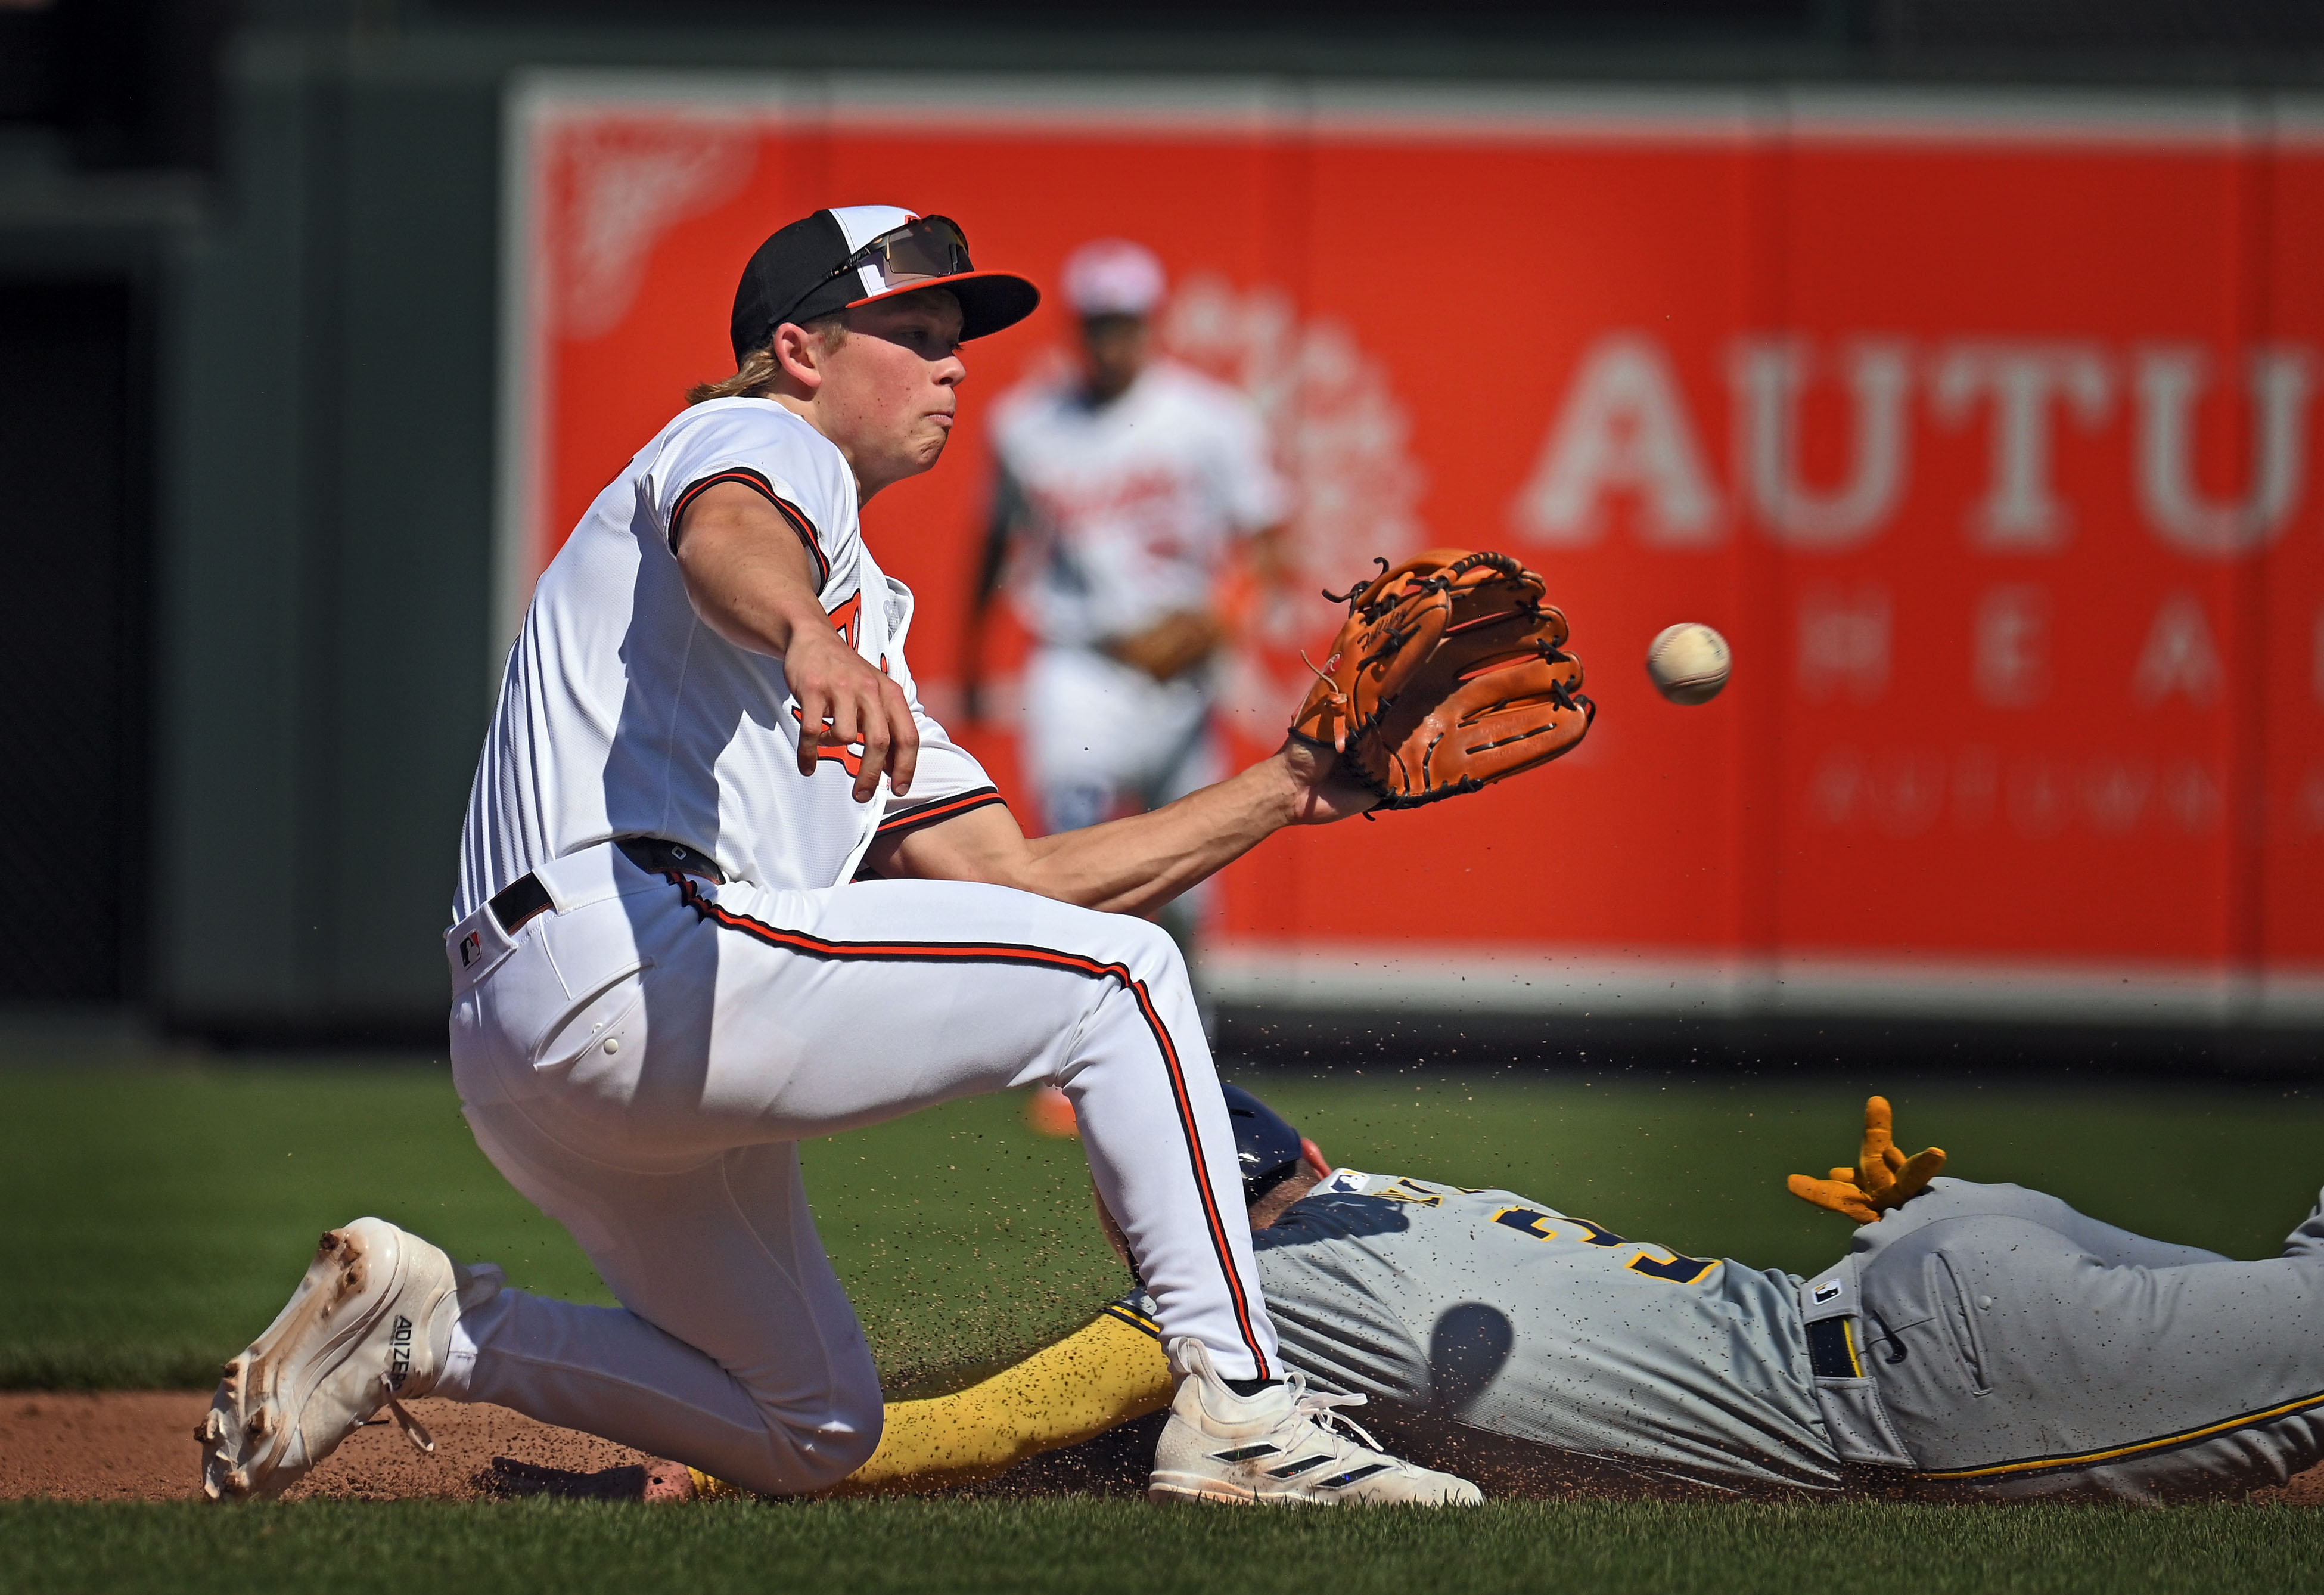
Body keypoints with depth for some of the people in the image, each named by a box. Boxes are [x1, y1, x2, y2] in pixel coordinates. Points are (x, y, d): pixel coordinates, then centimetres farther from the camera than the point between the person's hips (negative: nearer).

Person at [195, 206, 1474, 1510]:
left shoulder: (864, 629, 33)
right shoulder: (761, 442, 5)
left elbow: (1022, 882, 26)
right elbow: (728, 538, -24)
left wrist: (1281, 794, 20)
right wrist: (810, 640, -48)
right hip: (616, 953, -10)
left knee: (814, 1435, 20)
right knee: (1120, 974, -8)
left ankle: (432, 1327, 12)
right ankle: (1240, 1416, -13)